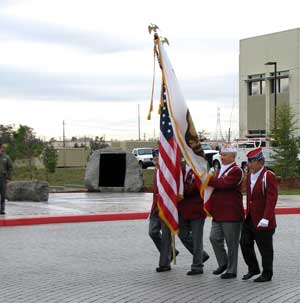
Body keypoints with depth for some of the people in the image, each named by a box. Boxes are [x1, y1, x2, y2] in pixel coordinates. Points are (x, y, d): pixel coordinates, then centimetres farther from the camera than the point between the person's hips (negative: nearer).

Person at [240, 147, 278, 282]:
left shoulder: (268, 176, -14)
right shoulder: (249, 175, 11)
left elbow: (271, 199, -19)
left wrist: (266, 218, -25)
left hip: (263, 221, -8)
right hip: (250, 219, 8)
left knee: (265, 248, 2)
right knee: (245, 243, 9)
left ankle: (267, 274, 15)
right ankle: (253, 269, 26)